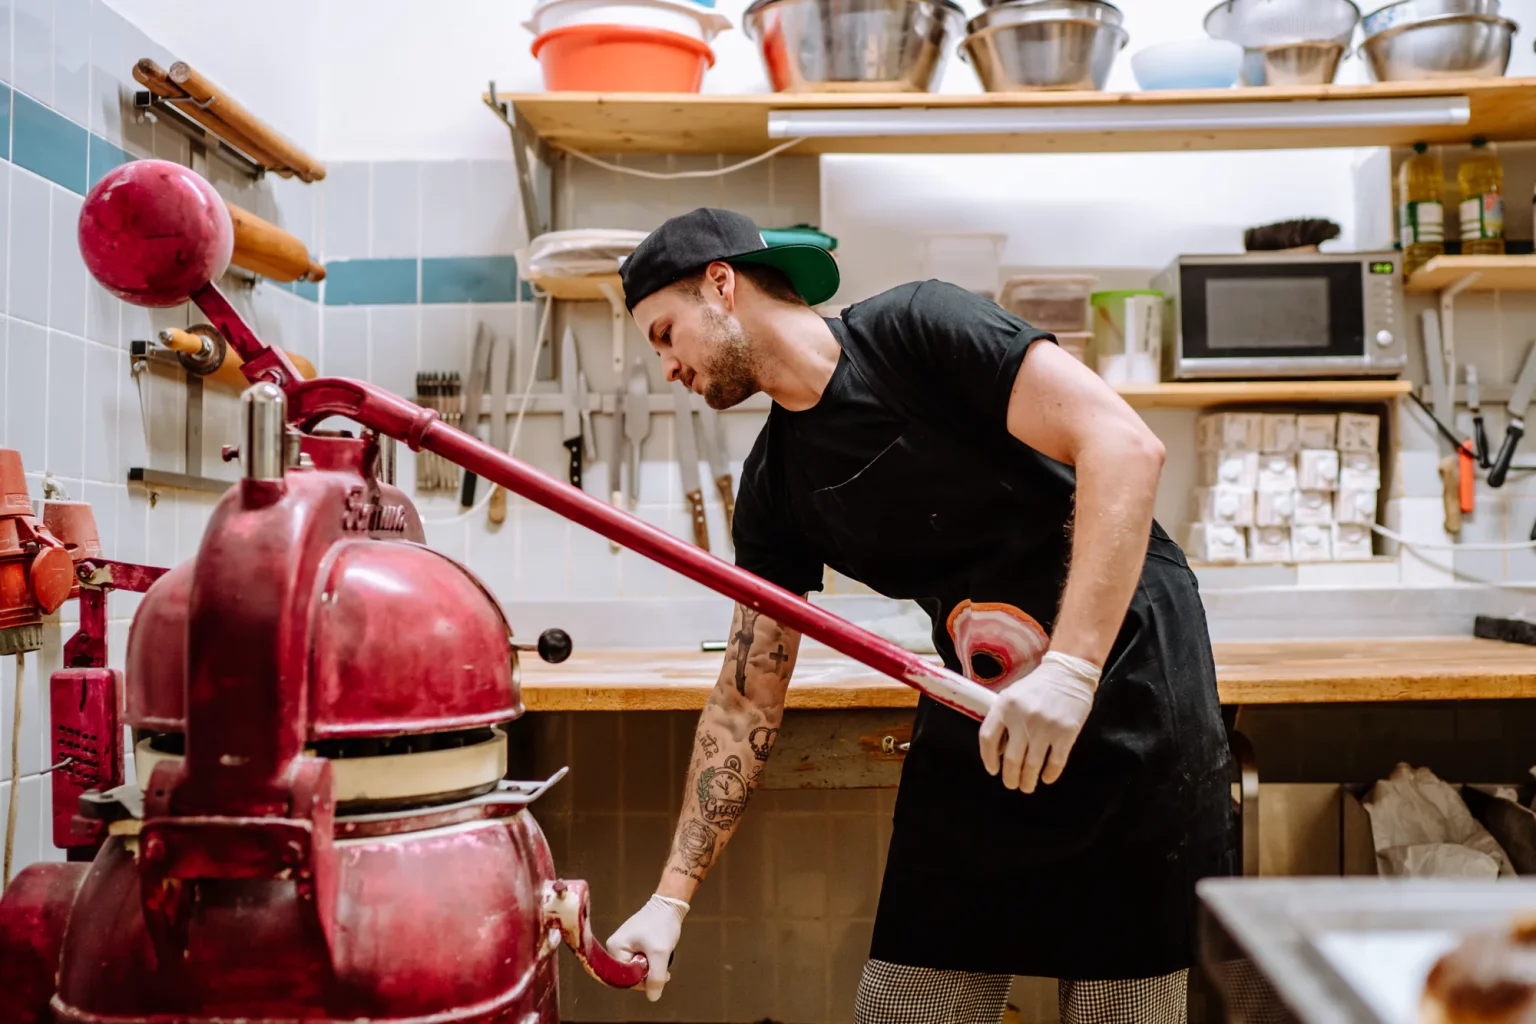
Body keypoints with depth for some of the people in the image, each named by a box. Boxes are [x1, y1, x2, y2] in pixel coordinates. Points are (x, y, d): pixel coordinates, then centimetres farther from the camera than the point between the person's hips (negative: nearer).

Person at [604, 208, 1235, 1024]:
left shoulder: (918, 328, -13)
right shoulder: (775, 486, 5)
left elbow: (1124, 444, -22)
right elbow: (745, 700, 8)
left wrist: (1070, 668, -31)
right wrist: (672, 897, 4)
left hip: (1129, 706, -5)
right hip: (976, 729, 6)